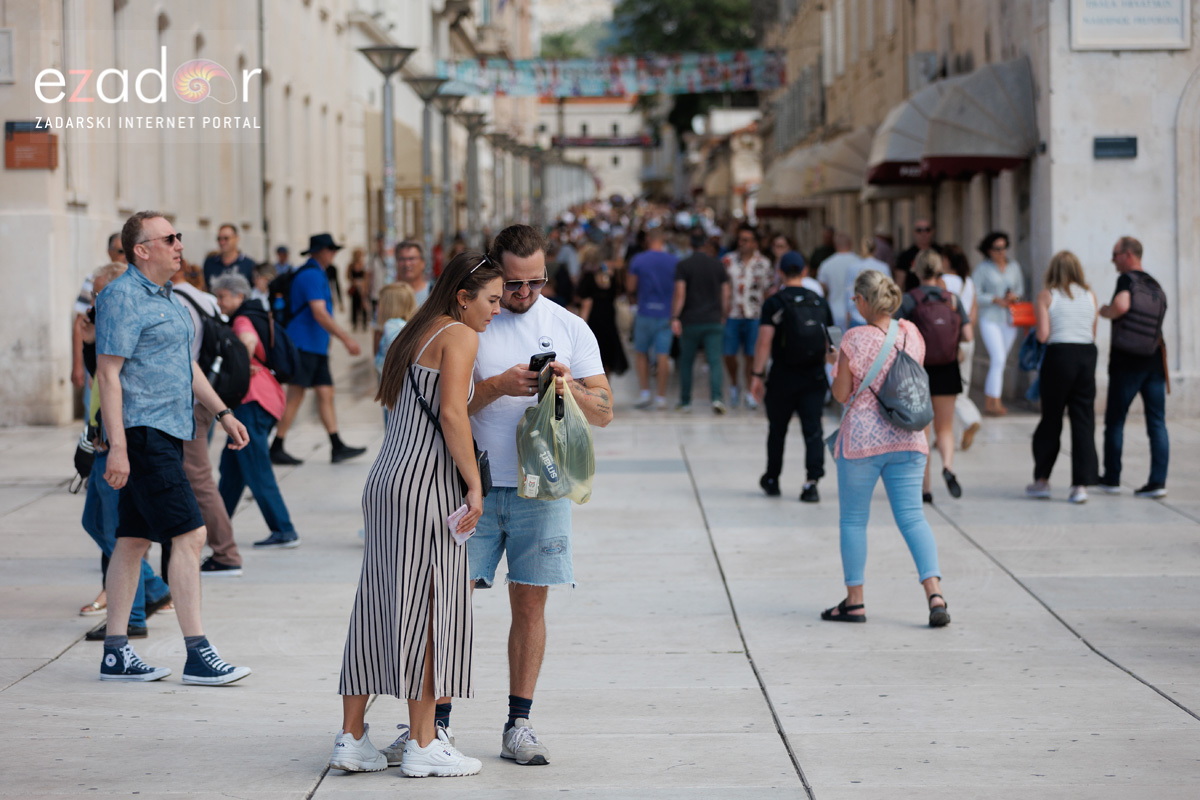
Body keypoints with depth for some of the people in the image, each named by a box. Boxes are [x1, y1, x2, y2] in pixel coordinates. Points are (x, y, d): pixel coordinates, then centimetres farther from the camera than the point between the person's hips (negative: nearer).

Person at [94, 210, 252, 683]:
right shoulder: (122, 297, -13)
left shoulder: (166, 297, 18)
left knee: (134, 540, 10)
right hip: (142, 434, -10)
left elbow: (186, 365, 28)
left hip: (167, 432, 10)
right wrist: (117, 447, -22)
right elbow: (108, 374, -17)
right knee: (189, 535, -12)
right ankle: (198, 655, -11)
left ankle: (116, 653, 13)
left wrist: (222, 412, 22)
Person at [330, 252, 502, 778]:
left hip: (385, 480, 9)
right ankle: (423, 745, 2)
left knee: (378, 606, 10)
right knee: (427, 610, -3)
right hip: (424, 484, -9)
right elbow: (451, 413, -16)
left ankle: (351, 738, 13)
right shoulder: (461, 335, -6)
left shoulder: (415, 335, 20)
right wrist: (474, 485, -14)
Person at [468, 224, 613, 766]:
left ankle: (518, 726, 9)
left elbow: (604, 412, 5)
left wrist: (570, 389, -15)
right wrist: (496, 386, -19)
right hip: (474, 486, -1)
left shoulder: (569, 328, 6)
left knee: (530, 602, 3)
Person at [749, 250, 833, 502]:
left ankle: (772, 480, 26)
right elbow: (829, 342, 11)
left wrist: (757, 374, -11)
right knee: (813, 430, -1)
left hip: (783, 377, -2)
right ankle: (812, 482, -13)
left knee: (777, 429, 13)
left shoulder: (774, 303, -6)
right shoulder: (819, 302, 6)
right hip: (815, 375, 2)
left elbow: (765, 341, -13)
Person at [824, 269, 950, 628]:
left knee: (853, 519, 9)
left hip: (861, 438, -4)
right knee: (912, 516, 2)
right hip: (906, 438, 4)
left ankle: (854, 601, 14)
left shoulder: (855, 339, -12)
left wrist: (838, 365, 11)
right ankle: (934, 593, -13)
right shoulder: (911, 333, 3)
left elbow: (841, 394, -5)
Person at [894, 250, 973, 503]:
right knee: (945, 427, 14)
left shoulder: (909, 300, -8)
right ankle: (948, 465, -16)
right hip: (947, 371, 2)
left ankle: (924, 487, 7)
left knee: (920, 430, 9)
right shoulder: (952, 299, -1)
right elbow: (968, 336, -4)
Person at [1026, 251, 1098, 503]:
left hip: (1059, 355, -2)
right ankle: (1081, 484, -1)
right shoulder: (1089, 296, 8)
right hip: (1087, 355, 2)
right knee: (1083, 421, 3)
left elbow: (1043, 335, -7)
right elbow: (1093, 333, 8)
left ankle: (1042, 480, 17)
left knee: (1051, 419, 10)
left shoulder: (1046, 296, -2)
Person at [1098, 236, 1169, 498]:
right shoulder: (1156, 287, 11)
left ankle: (1111, 479, 13)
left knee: (1115, 421, 8)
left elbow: (1121, 306, -29)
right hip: (1154, 361, 5)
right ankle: (1158, 481, -4)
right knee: (1157, 423, 3)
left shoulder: (1127, 280, -10)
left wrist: (1104, 311, -9)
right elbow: (1158, 322, 13)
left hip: (1125, 362, -5)